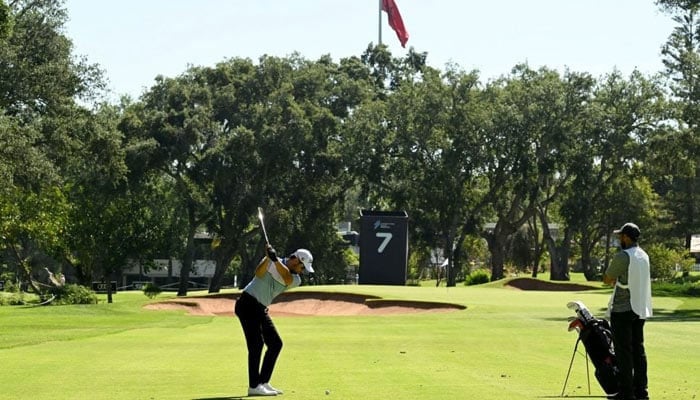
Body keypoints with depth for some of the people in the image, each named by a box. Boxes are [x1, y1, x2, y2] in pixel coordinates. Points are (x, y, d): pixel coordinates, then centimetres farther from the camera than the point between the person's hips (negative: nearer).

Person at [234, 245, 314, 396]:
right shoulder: (270, 262, -6)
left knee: (275, 343, 7)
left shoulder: (296, 279, 4)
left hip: (261, 309, 8)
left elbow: (287, 278, -19)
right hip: (247, 303, -8)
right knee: (256, 343, -15)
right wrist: (268, 257, -36)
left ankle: (263, 383, 14)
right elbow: (259, 273, -24)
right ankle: (254, 386, -16)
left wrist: (275, 259, -30)